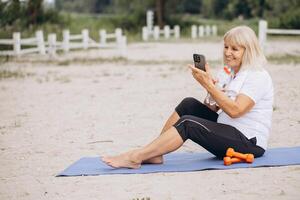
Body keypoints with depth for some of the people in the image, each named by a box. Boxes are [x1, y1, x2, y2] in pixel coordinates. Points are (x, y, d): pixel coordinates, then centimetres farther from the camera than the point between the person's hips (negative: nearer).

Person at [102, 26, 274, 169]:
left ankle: (135, 158, -26)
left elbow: (235, 110, -24)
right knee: (189, 104, -6)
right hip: (228, 132, 9)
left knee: (188, 123, -24)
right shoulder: (236, 74, 17)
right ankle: (154, 154, -12)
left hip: (249, 142, -9)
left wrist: (208, 84, -23)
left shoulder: (258, 76, -12)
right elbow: (225, 109, 14)